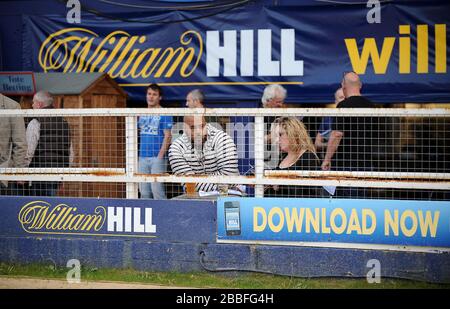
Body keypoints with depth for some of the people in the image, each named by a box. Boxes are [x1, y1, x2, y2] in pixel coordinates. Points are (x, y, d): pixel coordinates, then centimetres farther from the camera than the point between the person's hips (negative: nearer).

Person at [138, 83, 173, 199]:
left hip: (157, 157, -6)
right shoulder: (142, 114, 15)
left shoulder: (164, 114, -2)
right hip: (143, 157, 6)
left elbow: (167, 136, -7)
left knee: (157, 189, -11)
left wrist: (160, 155, -15)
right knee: (144, 191, 8)